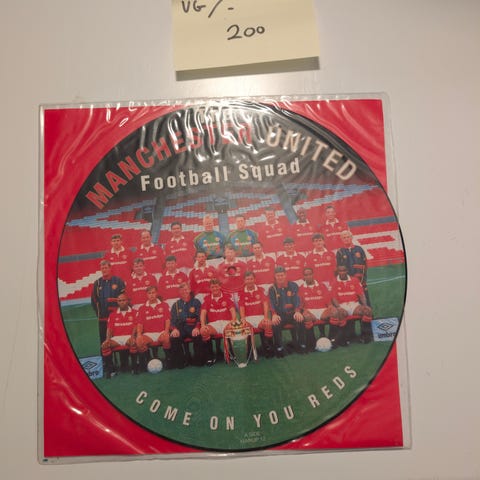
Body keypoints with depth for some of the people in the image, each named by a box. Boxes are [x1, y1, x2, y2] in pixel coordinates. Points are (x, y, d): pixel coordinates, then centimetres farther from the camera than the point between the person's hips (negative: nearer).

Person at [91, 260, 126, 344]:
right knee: (103, 339, 5)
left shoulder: (118, 281, 1)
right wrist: (98, 312, 7)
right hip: (103, 318, 2)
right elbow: (93, 300, 12)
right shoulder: (97, 283, 9)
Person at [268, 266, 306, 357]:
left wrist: (297, 312, -22)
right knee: (275, 324, -31)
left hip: (292, 313, 1)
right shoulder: (272, 289, 3)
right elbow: (272, 303, -6)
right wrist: (274, 314, -25)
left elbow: (297, 299, -5)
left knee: (300, 320, -30)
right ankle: (279, 348, -17)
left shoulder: (293, 286, 4)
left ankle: (302, 345, -13)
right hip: (280, 315, 0)